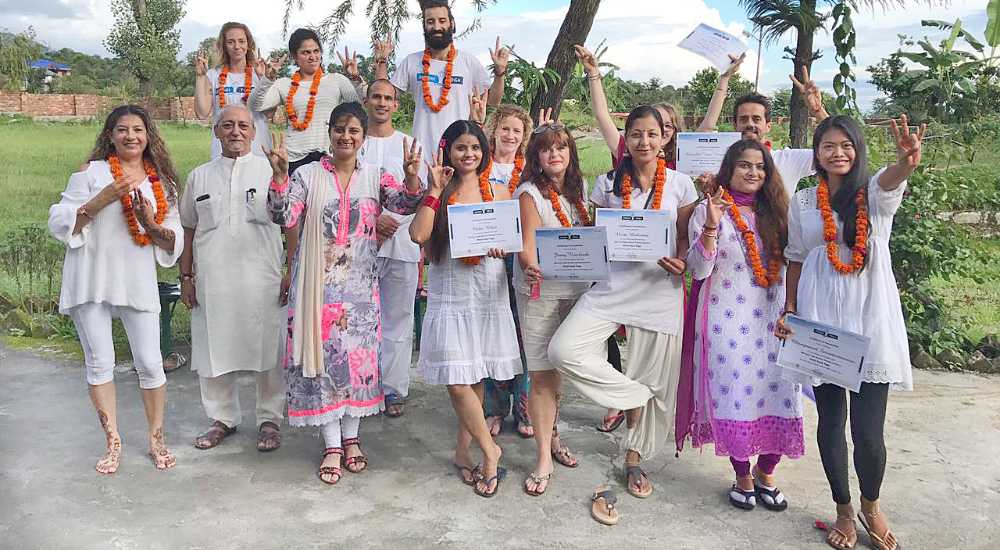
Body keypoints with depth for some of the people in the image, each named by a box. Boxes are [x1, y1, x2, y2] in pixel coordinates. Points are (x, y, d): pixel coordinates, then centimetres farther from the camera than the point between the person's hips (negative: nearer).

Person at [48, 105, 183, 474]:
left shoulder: (162, 183, 10)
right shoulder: (92, 172, 2)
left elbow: (175, 240, 9)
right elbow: (58, 224, -3)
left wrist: (152, 225, -11)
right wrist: (101, 200, -15)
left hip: (138, 282, 2)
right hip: (91, 280, -1)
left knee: (150, 363, 1)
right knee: (100, 363, 4)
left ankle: (156, 439, 18)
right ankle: (113, 442, 18)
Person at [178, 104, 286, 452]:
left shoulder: (271, 170, 4)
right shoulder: (200, 176, 12)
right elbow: (188, 229, 16)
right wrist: (186, 277, 11)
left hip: (262, 280, -3)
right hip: (212, 281, 3)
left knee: (267, 350, 1)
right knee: (214, 350, 9)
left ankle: (270, 420, 17)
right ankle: (223, 418, 25)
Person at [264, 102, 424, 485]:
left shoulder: (375, 177, 5)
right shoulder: (308, 175, 0)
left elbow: (404, 204, -10)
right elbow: (284, 218, -10)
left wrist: (411, 177, -29)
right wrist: (279, 175, -23)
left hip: (360, 288, 2)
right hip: (318, 286, -1)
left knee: (359, 356, 8)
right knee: (323, 357, 2)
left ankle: (351, 437, 25)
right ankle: (332, 446, 15)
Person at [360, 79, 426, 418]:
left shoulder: (410, 145, 13)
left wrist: (391, 225, -6)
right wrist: (373, 219, -12)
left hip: (402, 241, 1)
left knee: (398, 318, 3)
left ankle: (393, 388, 10)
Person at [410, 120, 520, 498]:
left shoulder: (498, 193, 7)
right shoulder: (437, 195, 2)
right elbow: (418, 235, -14)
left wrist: (504, 247, -12)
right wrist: (435, 191, -11)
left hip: (489, 297, 2)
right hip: (450, 299, -2)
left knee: (477, 378, 8)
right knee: (457, 382, -6)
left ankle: (464, 450, 24)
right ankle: (489, 450, 11)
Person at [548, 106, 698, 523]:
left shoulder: (679, 184, 3)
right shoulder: (607, 184, 5)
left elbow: (687, 240, 7)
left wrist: (681, 265, -13)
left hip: (660, 292, -1)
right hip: (612, 286, 1)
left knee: (654, 379, 5)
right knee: (564, 349, -19)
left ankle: (634, 460, 29)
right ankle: (633, 396, 4)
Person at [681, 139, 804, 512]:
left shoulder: (775, 212, 12)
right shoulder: (708, 211, -1)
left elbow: (788, 264, 20)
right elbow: (698, 270, -9)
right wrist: (711, 227, -20)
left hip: (771, 318, 4)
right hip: (727, 320, -3)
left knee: (778, 394, 0)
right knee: (734, 396, -1)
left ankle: (765, 473, 23)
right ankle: (743, 476, 21)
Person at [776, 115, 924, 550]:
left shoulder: (875, 192, 0)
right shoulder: (803, 202, 8)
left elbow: (890, 180, -25)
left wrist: (906, 162, -49)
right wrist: (789, 311, 4)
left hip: (871, 317, -2)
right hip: (820, 318, 2)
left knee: (868, 429, -2)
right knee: (830, 420, 9)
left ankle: (871, 507, 27)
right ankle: (844, 511, 29)